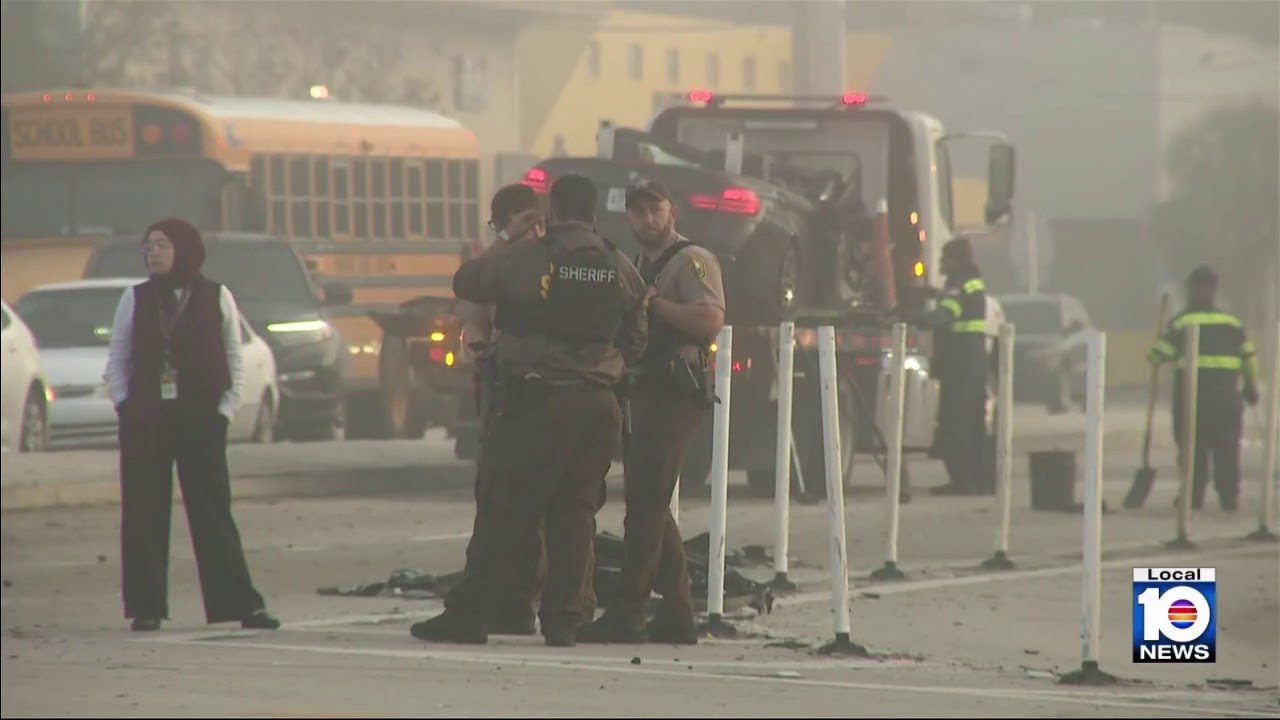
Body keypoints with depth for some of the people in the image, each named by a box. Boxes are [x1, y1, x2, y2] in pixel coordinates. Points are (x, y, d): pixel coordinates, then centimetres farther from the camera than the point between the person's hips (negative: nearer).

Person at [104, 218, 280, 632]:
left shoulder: (217, 298, 4)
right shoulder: (136, 299, 6)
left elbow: (233, 362, 6)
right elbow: (117, 360, 9)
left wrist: (225, 411, -3)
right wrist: (125, 407, -2)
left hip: (201, 421, -1)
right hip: (145, 422, 1)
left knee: (214, 513, -2)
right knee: (144, 515, 1)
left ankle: (241, 605, -2)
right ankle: (146, 607, 6)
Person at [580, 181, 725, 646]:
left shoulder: (692, 260, -7)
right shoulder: (640, 266, 23)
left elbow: (710, 321, -20)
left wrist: (653, 302, -17)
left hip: (677, 394, -10)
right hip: (646, 393, 10)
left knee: (646, 503, -12)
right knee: (651, 506, 10)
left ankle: (627, 614, -14)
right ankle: (677, 614, 14)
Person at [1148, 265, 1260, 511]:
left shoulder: (1182, 321, -2)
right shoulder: (1232, 322, 9)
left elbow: (1160, 354, -5)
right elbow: (1249, 355, 11)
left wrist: (1154, 357, 19)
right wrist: (1251, 386, 22)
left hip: (1191, 393, -3)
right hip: (1226, 393, 3)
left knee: (1193, 447, 2)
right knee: (1227, 447, 6)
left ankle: (1194, 495, -1)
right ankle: (1229, 496, 4)